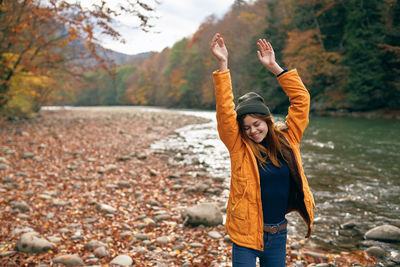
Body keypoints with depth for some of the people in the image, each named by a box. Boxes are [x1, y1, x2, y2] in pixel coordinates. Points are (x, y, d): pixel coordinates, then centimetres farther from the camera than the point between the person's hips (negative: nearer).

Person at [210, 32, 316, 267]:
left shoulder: (287, 140, 1)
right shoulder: (239, 146, -6)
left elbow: (301, 98, 2)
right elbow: (225, 110, -17)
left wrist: (274, 66, 0)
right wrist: (223, 65, -19)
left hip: (279, 235, 4)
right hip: (246, 236, -3)